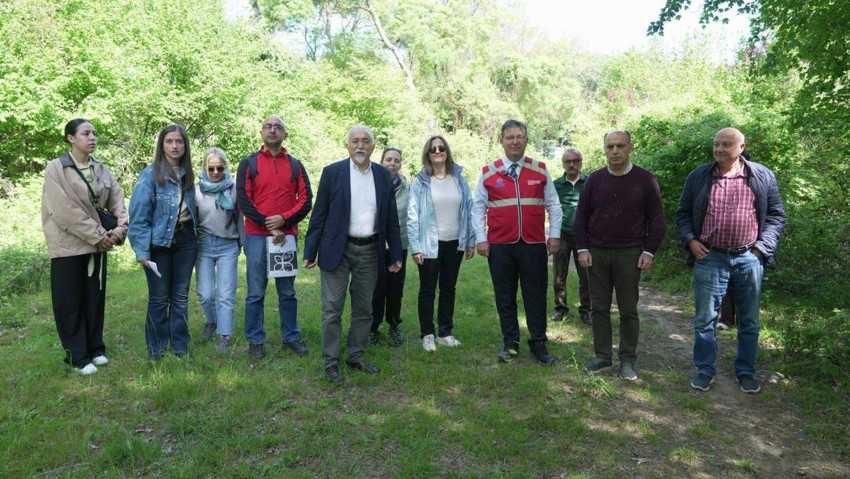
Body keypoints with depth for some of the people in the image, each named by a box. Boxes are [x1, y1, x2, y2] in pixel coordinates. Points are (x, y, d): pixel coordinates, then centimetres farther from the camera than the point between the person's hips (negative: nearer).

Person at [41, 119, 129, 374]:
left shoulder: (102, 170, 8)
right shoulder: (56, 169, -9)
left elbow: (118, 200, 6)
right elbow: (65, 210, -16)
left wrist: (120, 229, -11)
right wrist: (98, 235, -16)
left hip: (98, 245, 5)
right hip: (69, 245, -5)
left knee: (95, 299, 11)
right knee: (70, 303, 3)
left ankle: (95, 349, 23)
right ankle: (77, 356, 12)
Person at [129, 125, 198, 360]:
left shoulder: (188, 175, 7)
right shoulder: (150, 174, -9)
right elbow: (138, 215, -12)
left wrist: (195, 239, 5)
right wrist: (141, 250, -16)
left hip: (186, 241, 4)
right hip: (159, 243, -4)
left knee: (181, 297, 11)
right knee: (159, 298, 6)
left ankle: (180, 347, 23)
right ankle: (156, 349, 20)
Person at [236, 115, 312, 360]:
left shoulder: (295, 165, 10)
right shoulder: (249, 163, 4)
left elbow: (306, 200, 3)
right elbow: (243, 200, -4)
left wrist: (284, 219, -12)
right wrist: (269, 227, -11)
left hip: (286, 236, 2)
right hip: (257, 236, -2)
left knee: (287, 292, 9)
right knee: (256, 293, 3)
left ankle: (291, 337, 20)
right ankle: (255, 341, 13)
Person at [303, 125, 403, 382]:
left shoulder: (384, 175, 5)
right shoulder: (332, 172, -3)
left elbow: (391, 218, 9)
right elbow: (319, 215, -2)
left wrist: (396, 254, 8)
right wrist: (310, 252, -5)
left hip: (370, 251, 3)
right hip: (337, 250, -3)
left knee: (364, 310, 12)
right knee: (332, 310, 2)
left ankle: (357, 357, 27)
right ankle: (330, 362, 14)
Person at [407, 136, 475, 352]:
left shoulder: (459, 180, 4)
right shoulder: (420, 182, -5)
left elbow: (469, 210, 6)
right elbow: (412, 216, -8)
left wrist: (470, 241, 3)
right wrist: (415, 247, -13)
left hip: (455, 243, 3)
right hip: (430, 245, -3)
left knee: (448, 289, 13)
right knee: (427, 290, 5)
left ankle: (445, 333, 24)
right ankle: (427, 334, 16)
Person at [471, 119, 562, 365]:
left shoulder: (540, 170, 6)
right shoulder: (488, 172, 3)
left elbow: (554, 205, 9)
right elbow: (478, 208, 5)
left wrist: (555, 234, 1)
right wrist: (481, 239, -2)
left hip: (534, 245, 0)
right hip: (499, 246, 0)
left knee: (536, 296, 6)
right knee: (505, 297, 9)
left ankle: (538, 344, 19)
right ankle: (510, 343, 23)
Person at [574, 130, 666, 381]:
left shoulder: (645, 180, -1)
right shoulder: (595, 179, 5)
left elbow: (656, 219, 1)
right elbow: (581, 217, 8)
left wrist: (649, 251, -5)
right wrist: (582, 249, 1)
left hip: (630, 255, -2)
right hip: (597, 254, 2)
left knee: (628, 310, 4)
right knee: (599, 307, 7)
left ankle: (628, 360, 15)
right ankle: (602, 356, 19)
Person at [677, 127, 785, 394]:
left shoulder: (763, 176, 4)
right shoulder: (698, 177, 5)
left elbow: (776, 214, 8)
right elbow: (683, 214, 11)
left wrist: (762, 246, -3)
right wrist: (690, 240, -4)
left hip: (749, 258, 0)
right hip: (709, 258, 0)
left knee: (749, 321, 10)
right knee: (705, 318, 4)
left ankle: (745, 372, 26)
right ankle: (705, 370, 18)